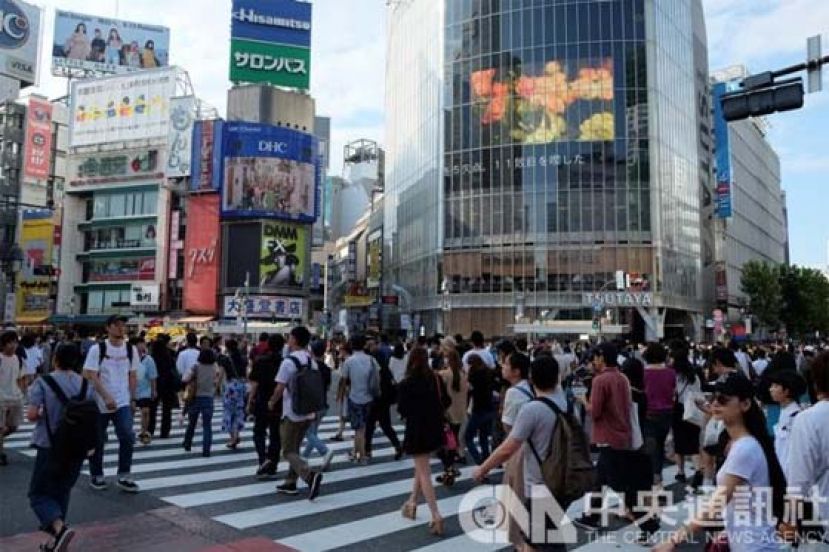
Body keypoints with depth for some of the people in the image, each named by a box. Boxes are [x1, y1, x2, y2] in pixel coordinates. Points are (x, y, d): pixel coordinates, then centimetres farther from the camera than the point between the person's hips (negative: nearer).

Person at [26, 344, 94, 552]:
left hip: (50, 447, -4)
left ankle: (60, 528, -17)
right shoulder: (87, 385, 0)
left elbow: (31, 414, -16)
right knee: (61, 492, 19)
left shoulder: (43, 383, -11)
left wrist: (43, 416, 5)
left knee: (39, 493, 7)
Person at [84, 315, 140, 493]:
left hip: (123, 403, 2)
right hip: (100, 403, -2)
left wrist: (132, 398, 9)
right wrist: (106, 397, -22)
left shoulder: (130, 350, 3)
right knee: (98, 441, 9)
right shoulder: (97, 349, -9)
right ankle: (96, 476, 27)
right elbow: (91, 376, -14)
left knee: (128, 437, -10)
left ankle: (124, 477, -1)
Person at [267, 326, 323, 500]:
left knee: (288, 451, 1)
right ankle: (290, 483, 26)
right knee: (294, 448, 20)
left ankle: (310, 475, -20)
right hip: (308, 412, 7)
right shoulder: (312, 362, 6)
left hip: (292, 413, -7)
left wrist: (272, 402, 2)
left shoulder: (288, 362, -15)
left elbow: (280, 388, -16)